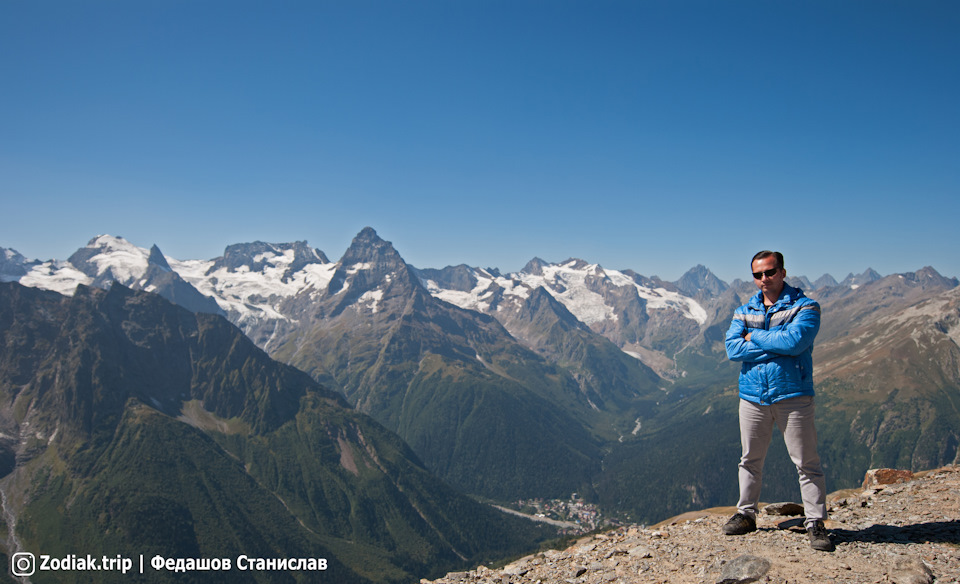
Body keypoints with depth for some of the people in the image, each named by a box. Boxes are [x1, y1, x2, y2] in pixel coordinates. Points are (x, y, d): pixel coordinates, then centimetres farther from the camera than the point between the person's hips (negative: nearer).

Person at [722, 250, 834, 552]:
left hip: (792, 395, -4)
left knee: (807, 462, 0)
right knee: (750, 460, 13)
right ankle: (746, 514, 26)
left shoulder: (805, 307, -2)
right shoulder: (744, 311, 10)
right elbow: (733, 348, -6)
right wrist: (778, 344, -12)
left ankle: (815, 522, 12)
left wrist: (755, 337, -8)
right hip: (752, 396, 4)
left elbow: (795, 341, -21)